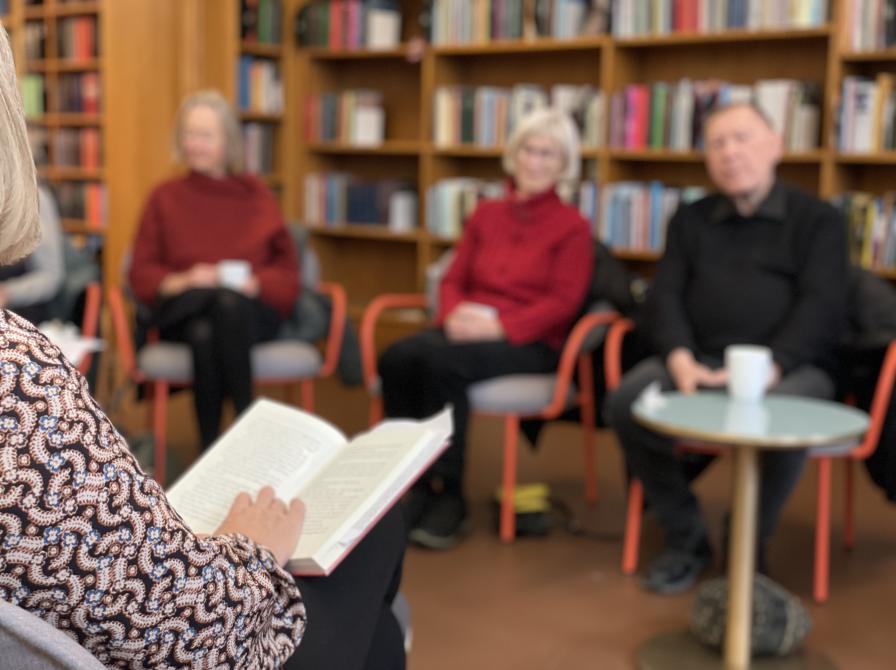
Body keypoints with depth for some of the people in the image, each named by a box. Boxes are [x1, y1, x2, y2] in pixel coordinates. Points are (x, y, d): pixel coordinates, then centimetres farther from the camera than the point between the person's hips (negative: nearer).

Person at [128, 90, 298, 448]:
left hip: (250, 311, 0)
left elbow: (286, 269, 10)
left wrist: (253, 283, -12)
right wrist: (180, 281, -11)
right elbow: (142, 272, 10)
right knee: (203, 335, -37)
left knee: (228, 303, -38)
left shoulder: (256, 194, 16)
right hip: (184, 313, 0)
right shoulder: (164, 197, 17)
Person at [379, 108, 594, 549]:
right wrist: (454, 314, -10)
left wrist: (500, 325, -19)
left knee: (442, 361, -34)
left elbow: (563, 301, -5)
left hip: (531, 343, -4)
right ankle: (410, 485, -20)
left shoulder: (572, 227, 5)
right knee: (397, 358, -27)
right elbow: (453, 280, 14)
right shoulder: (485, 216, 18)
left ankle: (447, 496, -23)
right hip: (470, 330, 5)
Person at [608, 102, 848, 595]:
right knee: (627, 402, -26)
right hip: (699, 360, 3)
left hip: (791, 365, -3)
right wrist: (680, 358, -15)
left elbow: (822, 307, -5)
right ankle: (685, 537, -7)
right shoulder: (690, 220, 19)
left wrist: (767, 368, -22)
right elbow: (666, 294, 7)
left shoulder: (818, 220, 8)